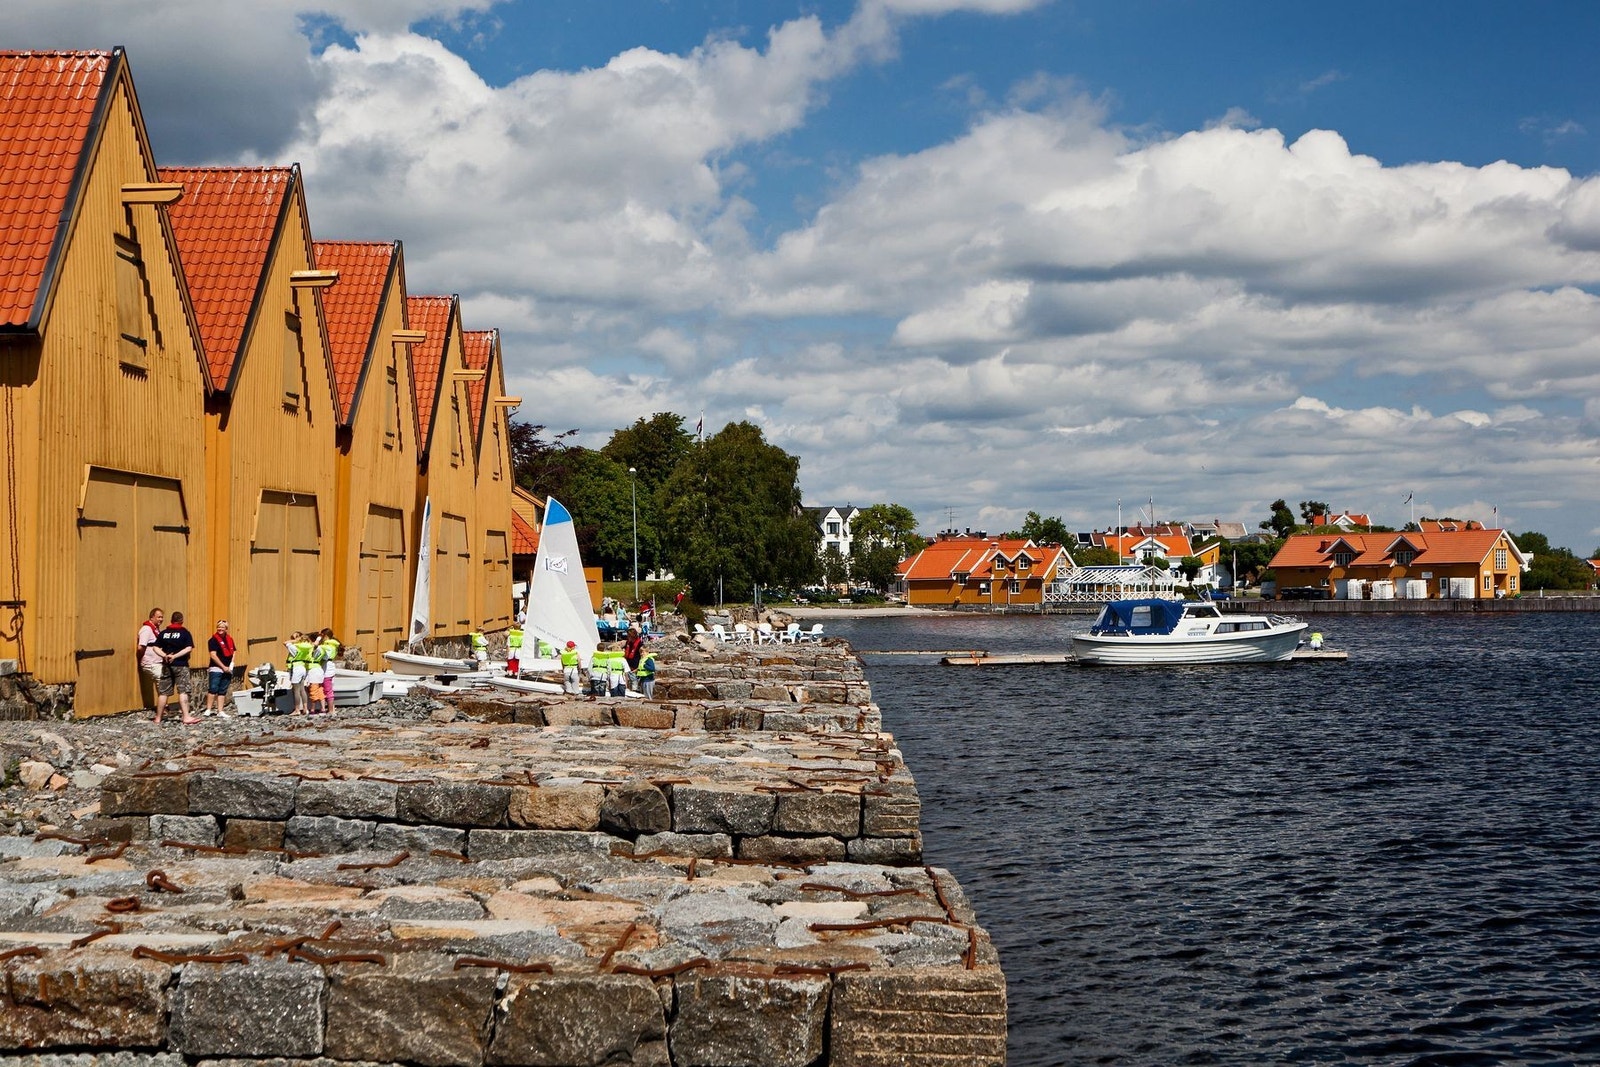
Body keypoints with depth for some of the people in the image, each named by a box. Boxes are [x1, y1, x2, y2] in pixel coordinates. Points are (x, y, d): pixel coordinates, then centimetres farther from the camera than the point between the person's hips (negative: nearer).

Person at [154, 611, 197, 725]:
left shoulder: (163, 633, 7)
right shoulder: (185, 633, -4)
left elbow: (156, 647, 0)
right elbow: (189, 648, -15)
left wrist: (164, 655, -10)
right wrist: (175, 656, -14)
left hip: (167, 665, 4)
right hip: (181, 665, -4)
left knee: (163, 692, 9)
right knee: (183, 691, -6)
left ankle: (158, 718, 16)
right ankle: (186, 717, -14)